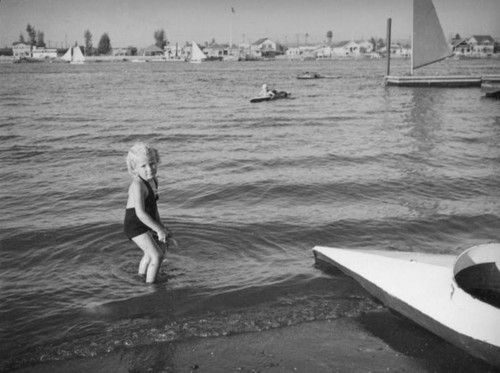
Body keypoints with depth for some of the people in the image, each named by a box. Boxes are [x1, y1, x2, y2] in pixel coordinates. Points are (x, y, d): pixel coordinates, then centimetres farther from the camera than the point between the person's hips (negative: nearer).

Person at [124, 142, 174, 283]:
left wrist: (160, 226, 16)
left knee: (149, 255, 28)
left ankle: (141, 278, 50)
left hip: (145, 224, 10)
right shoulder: (138, 185, -28)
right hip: (135, 225, -10)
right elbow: (140, 213, -31)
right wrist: (159, 230, -26)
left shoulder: (153, 180, 2)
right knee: (157, 255, -13)